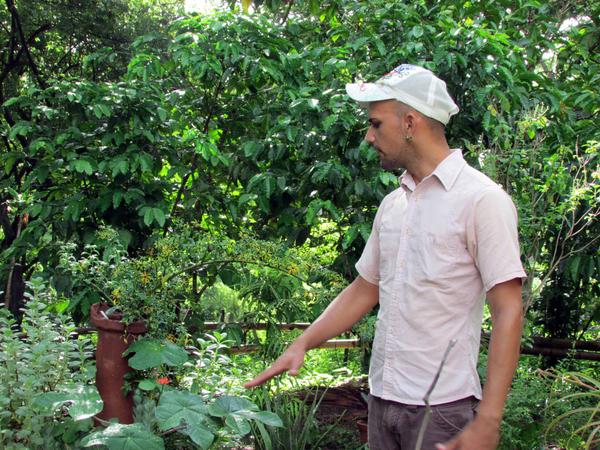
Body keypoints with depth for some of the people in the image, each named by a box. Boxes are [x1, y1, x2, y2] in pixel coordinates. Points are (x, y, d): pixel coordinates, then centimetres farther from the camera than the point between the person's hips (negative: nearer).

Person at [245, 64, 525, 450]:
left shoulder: (481, 199, -12)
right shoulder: (392, 205, 9)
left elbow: (508, 312, -15)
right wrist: (303, 344, 6)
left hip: (443, 408, -6)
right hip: (382, 398, 7)